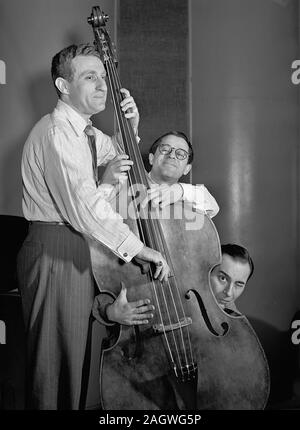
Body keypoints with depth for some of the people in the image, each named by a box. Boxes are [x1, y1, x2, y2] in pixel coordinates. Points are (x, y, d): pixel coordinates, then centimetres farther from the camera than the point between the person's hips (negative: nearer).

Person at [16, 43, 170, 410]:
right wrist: (137, 248, -25)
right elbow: (82, 205, -28)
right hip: (54, 252, -10)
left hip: (76, 249, 10)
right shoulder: (56, 131, -17)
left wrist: (130, 127, 10)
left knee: (74, 356, 18)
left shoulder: (85, 132, 13)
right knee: (55, 362, -2)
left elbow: (120, 158, 31)